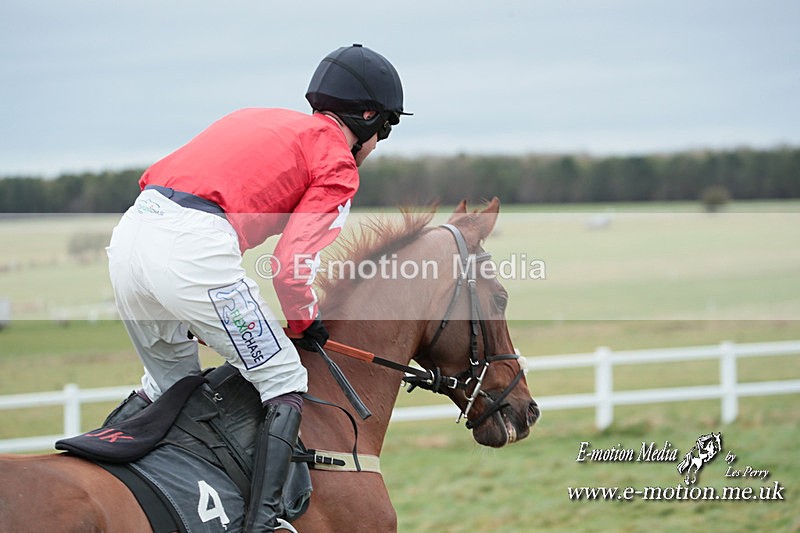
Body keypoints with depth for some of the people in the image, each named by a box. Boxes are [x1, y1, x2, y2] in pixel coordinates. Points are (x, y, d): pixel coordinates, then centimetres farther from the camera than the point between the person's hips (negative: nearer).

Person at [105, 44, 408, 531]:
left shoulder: (256, 119, 30)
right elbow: (292, 265, -4)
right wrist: (306, 321, 16)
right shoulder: (337, 164, 8)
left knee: (169, 381, 29)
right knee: (284, 381, 4)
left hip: (129, 233, 8)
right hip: (192, 249, -8)